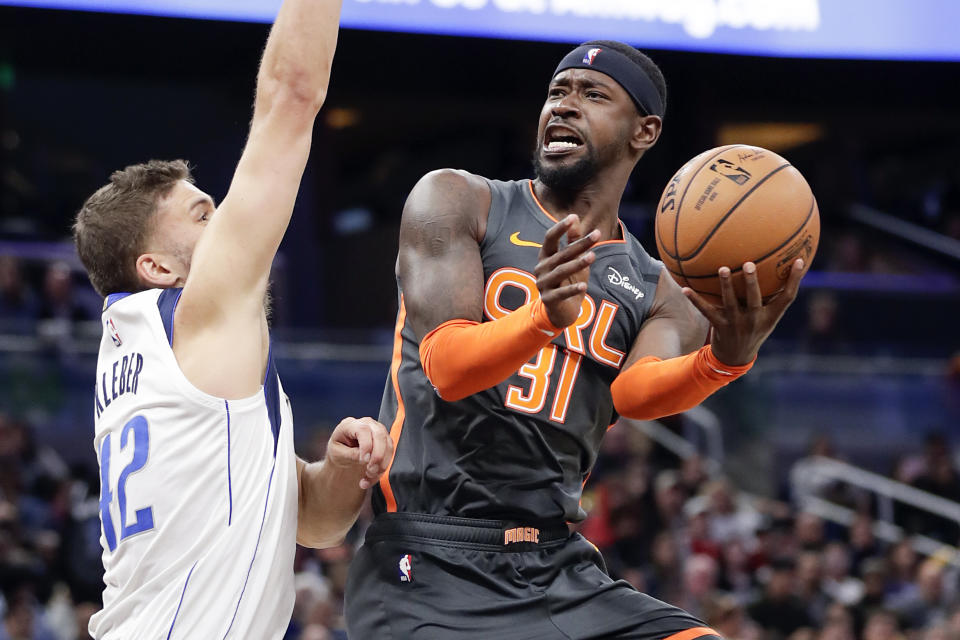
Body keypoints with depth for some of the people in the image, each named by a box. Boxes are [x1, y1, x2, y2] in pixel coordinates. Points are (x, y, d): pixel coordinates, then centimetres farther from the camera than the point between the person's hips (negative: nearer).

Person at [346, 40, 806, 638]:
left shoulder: (666, 299, 13)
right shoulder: (456, 202, 4)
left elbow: (636, 393, -10)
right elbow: (447, 367, -11)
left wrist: (723, 360, -32)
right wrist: (545, 317, -31)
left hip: (559, 569, 4)